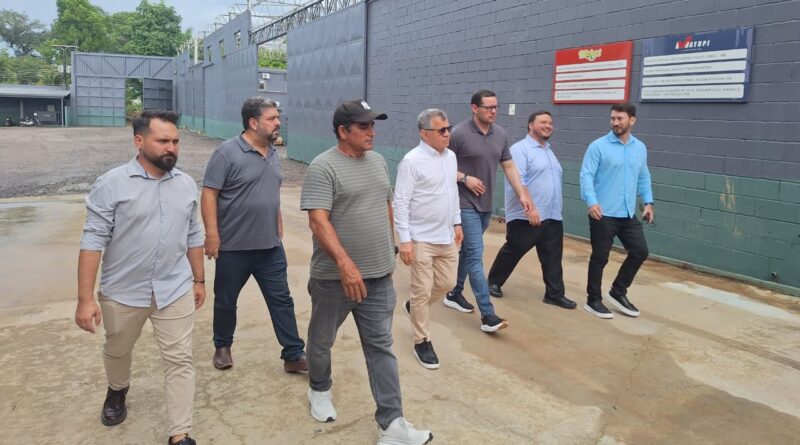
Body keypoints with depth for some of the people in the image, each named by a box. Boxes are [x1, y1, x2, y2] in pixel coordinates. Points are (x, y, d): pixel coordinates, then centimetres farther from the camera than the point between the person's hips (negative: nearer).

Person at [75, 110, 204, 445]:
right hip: (123, 292, -1)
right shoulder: (111, 184, -13)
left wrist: (199, 280, 12)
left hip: (175, 291, 2)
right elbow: (93, 241, -14)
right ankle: (117, 391, 54)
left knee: (179, 360, 2)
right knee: (117, 351, 22)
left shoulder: (186, 184, 1)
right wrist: (85, 298, -17)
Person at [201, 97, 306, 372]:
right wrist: (212, 234, -18)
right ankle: (222, 347, 34)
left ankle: (294, 355, 11)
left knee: (282, 300, 5)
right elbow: (209, 194, -14)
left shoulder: (273, 154, 9)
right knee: (226, 301, 13)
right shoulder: (227, 152, -12)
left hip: (270, 246, 5)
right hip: (233, 247, -5)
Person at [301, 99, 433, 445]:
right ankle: (319, 390, 44)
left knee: (381, 347, 5)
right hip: (335, 277, -5)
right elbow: (318, 221, -22)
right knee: (322, 340, 16)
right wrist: (345, 263, -30)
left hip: (379, 276, 5)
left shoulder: (377, 162, 9)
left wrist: (388, 251, 18)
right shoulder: (323, 167, -14)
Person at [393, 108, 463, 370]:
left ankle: (414, 306, 42)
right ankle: (422, 342, 20)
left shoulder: (450, 156, 6)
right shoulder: (412, 161, -16)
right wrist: (404, 240, -20)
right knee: (422, 292, 3)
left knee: (447, 283, 15)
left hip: (447, 236, 7)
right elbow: (400, 202, -17)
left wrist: (457, 223, 16)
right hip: (421, 239, -7)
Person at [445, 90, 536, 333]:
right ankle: (487, 314, -10)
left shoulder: (500, 134, 5)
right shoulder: (459, 133, -13)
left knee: (467, 250, 17)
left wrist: (522, 195, 3)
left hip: (486, 204, 6)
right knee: (476, 255, -9)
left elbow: (509, 166, 10)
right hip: (466, 204, -6)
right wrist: (465, 178, -18)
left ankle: (455, 294, 34)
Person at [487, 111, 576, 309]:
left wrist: (557, 207, 21)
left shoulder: (549, 152, 19)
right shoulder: (520, 149, -10)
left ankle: (555, 294, 16)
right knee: (512, 252, 6)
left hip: (553, 217, 8)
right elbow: (518, 182, -20)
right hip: (526, 217, -8)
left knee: (552, 258, 8)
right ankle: (494, 282, 23)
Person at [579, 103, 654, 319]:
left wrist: (648, 202, 8)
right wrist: (591, 201, -26)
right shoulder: (598, 146, -7)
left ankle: (618, 292, 26)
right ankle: (593, 300, 18)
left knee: (640, 251, 8)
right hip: (603, 214, -6)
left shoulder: (640, 148, 10)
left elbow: (644, 178, 18)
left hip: (628, 214, 6)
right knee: (600, 257, 2)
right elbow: (586, 176, -12)